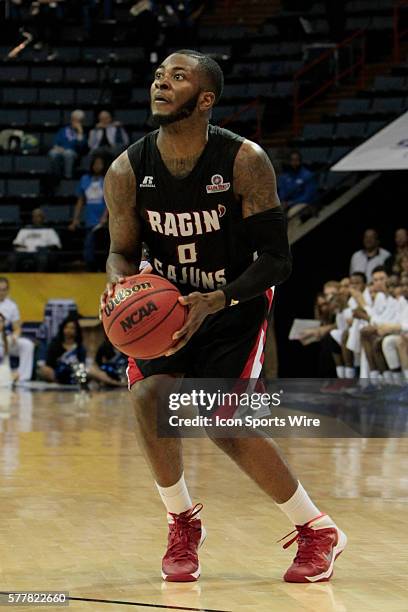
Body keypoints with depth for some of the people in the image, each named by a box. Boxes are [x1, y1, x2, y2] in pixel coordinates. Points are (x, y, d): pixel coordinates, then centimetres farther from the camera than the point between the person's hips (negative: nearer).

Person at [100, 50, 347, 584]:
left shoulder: (244, 161, -23)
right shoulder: (127, 171, -14)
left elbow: (277, 260, -20)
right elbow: (123, 251, -1)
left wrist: (215, 301, -34)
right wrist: (119, 281, -26)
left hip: (236, 305, -3)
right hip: (166, 303, 3)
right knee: (150, 397, -22)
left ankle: (318, 531, 6)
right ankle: (183, 523, 3)